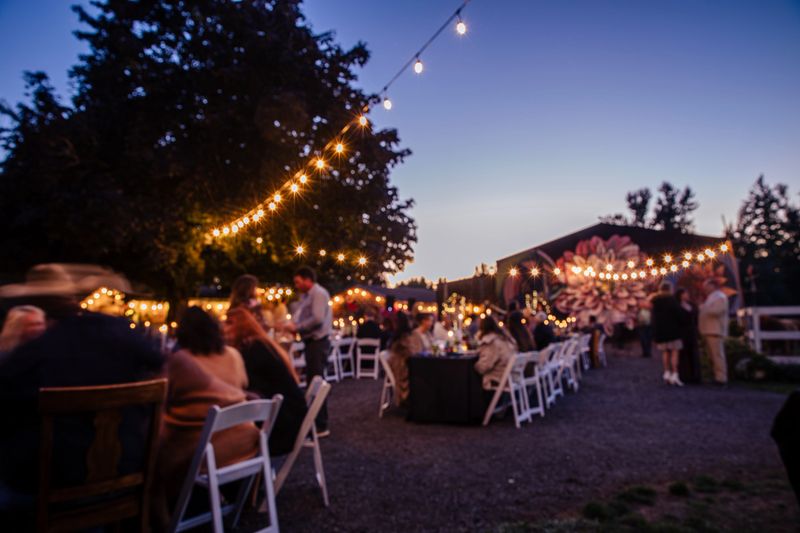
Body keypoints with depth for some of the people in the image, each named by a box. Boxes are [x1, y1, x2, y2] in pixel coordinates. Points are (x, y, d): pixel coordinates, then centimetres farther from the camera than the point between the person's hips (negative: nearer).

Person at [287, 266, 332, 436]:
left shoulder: (319, 293, -14)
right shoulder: (306, 295, 16)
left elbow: (317, 319, -25)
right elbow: (301, 317, 15)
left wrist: (297, 327, -17)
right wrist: (292, 324, -6)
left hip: (317, 342, -10)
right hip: (311, 342, 10)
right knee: (313, 381, 16)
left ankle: (321, 426, -1)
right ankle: (315, 420, 28)